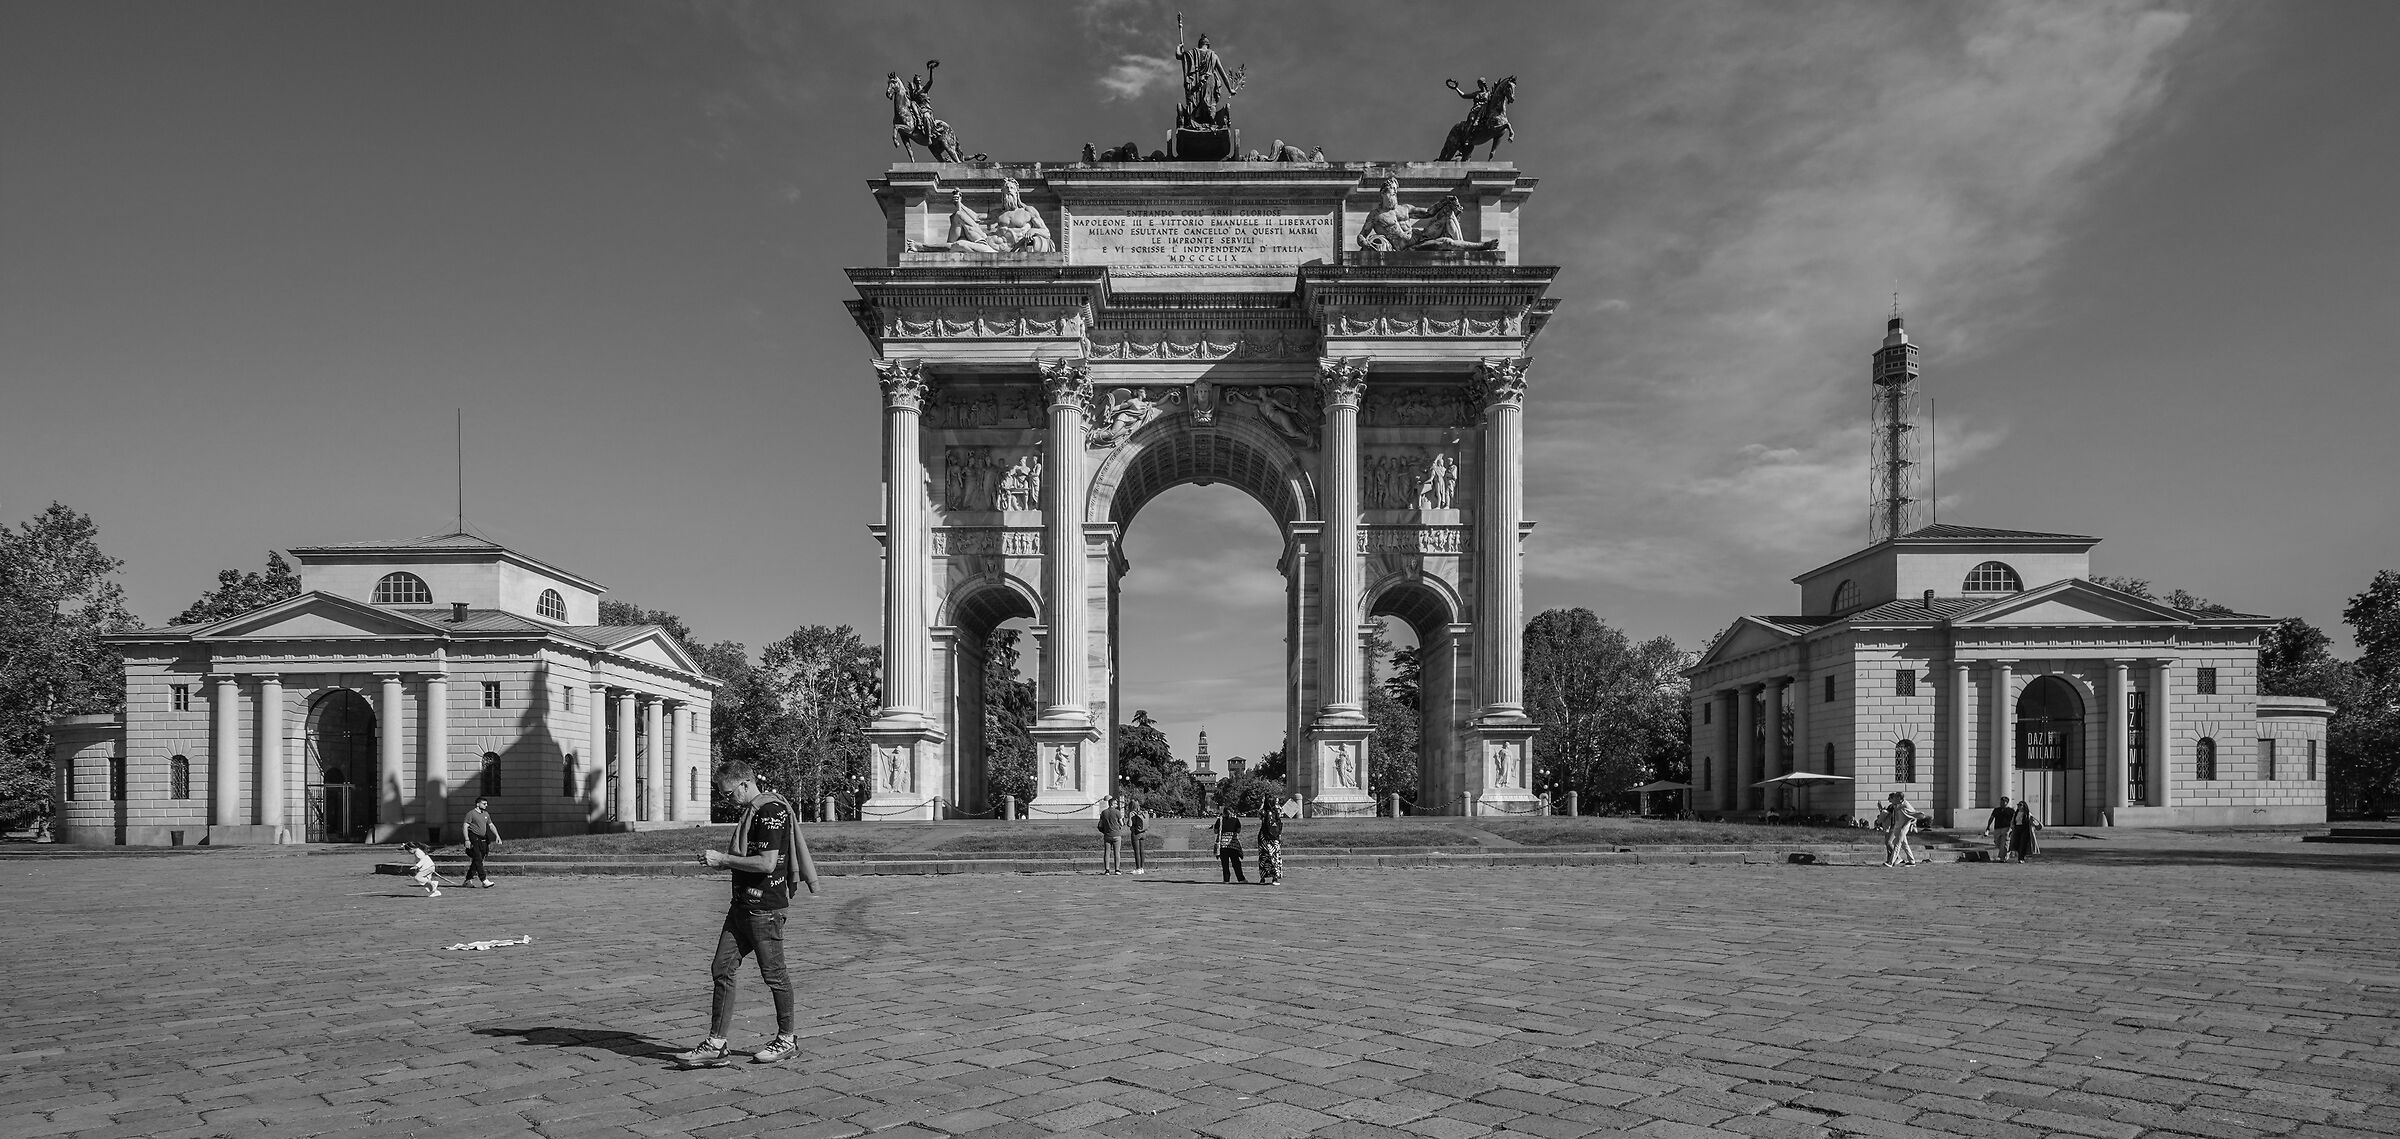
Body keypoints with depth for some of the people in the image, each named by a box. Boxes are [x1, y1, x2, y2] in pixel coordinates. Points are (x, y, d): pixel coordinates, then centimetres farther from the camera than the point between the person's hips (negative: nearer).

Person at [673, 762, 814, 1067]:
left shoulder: (771, 811, -16)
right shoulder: (752, 811, 16)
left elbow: (767, 863, -22)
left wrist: (723, 859, -14)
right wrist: (718, 858, 10)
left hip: (765, 907, -10)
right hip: (743, 903, 10)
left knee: (773, 973, 2)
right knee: (722, 969, 5)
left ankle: (786, 1040, 17)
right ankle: (716, 1045, 9)